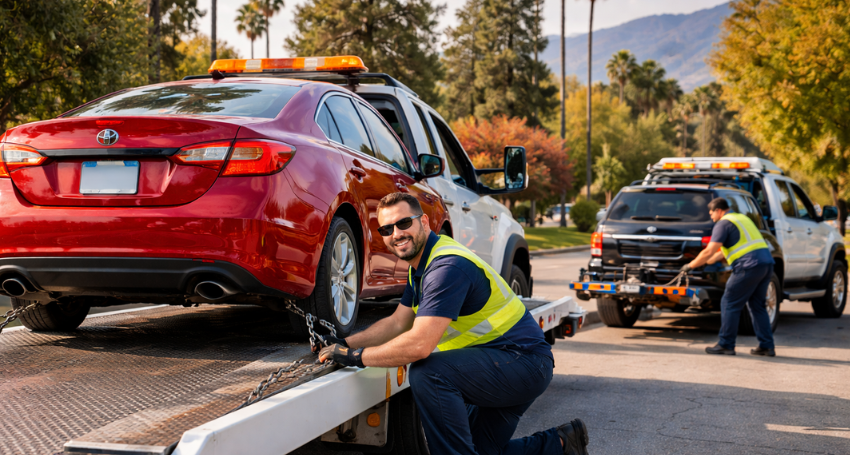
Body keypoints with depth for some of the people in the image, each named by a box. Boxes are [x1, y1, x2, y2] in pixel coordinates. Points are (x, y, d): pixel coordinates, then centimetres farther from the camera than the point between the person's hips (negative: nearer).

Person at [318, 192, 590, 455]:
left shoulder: (448, 267, -25)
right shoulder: (421, 263, 9)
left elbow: (419, 345, -32)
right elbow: (398, 322, 15)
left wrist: (356, 356, -21)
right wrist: (345, 343, 2)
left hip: (524, 361, -11)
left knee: (428, 373, -30)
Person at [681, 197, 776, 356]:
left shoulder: (723, 224, -2)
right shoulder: (742, 218, 25)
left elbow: (709, 251, -9)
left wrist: (691, 266, 2)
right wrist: (711, 259, 38)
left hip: (749, 266, -9)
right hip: (767, 262, 9)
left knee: (729, 304, 1)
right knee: (757, 306, 15)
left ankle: (726, 345, 2)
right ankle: (767, 346, 12)